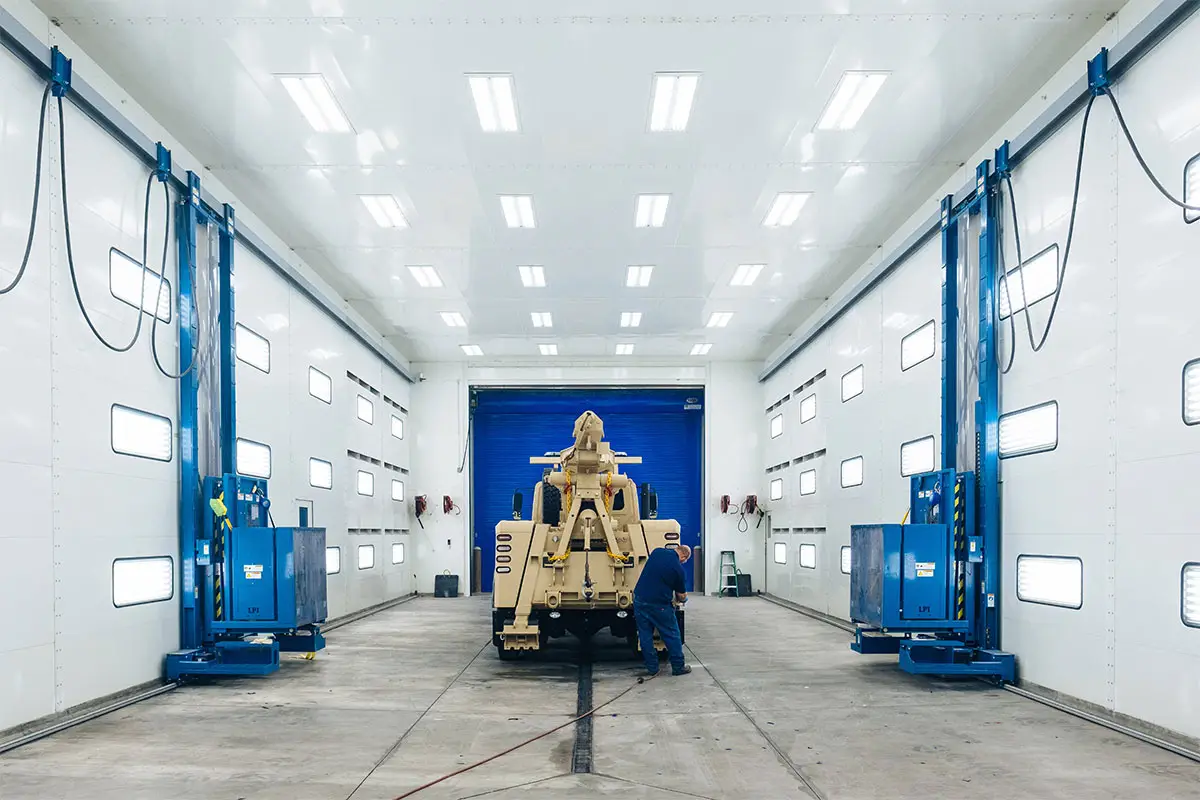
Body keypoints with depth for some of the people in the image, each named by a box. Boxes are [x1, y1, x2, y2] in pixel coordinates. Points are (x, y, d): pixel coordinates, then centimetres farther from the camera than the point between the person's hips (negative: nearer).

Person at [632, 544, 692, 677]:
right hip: (659, 604, -5)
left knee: (645, 635, 13)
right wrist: (683, 599, 24)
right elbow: (681, 595, 1)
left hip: (639, 599, 5)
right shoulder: (678, 568, -11)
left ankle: (652, 668, 18)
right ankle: (678, 667, 18)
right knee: (671, 635, 11)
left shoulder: (657, 551, 2)